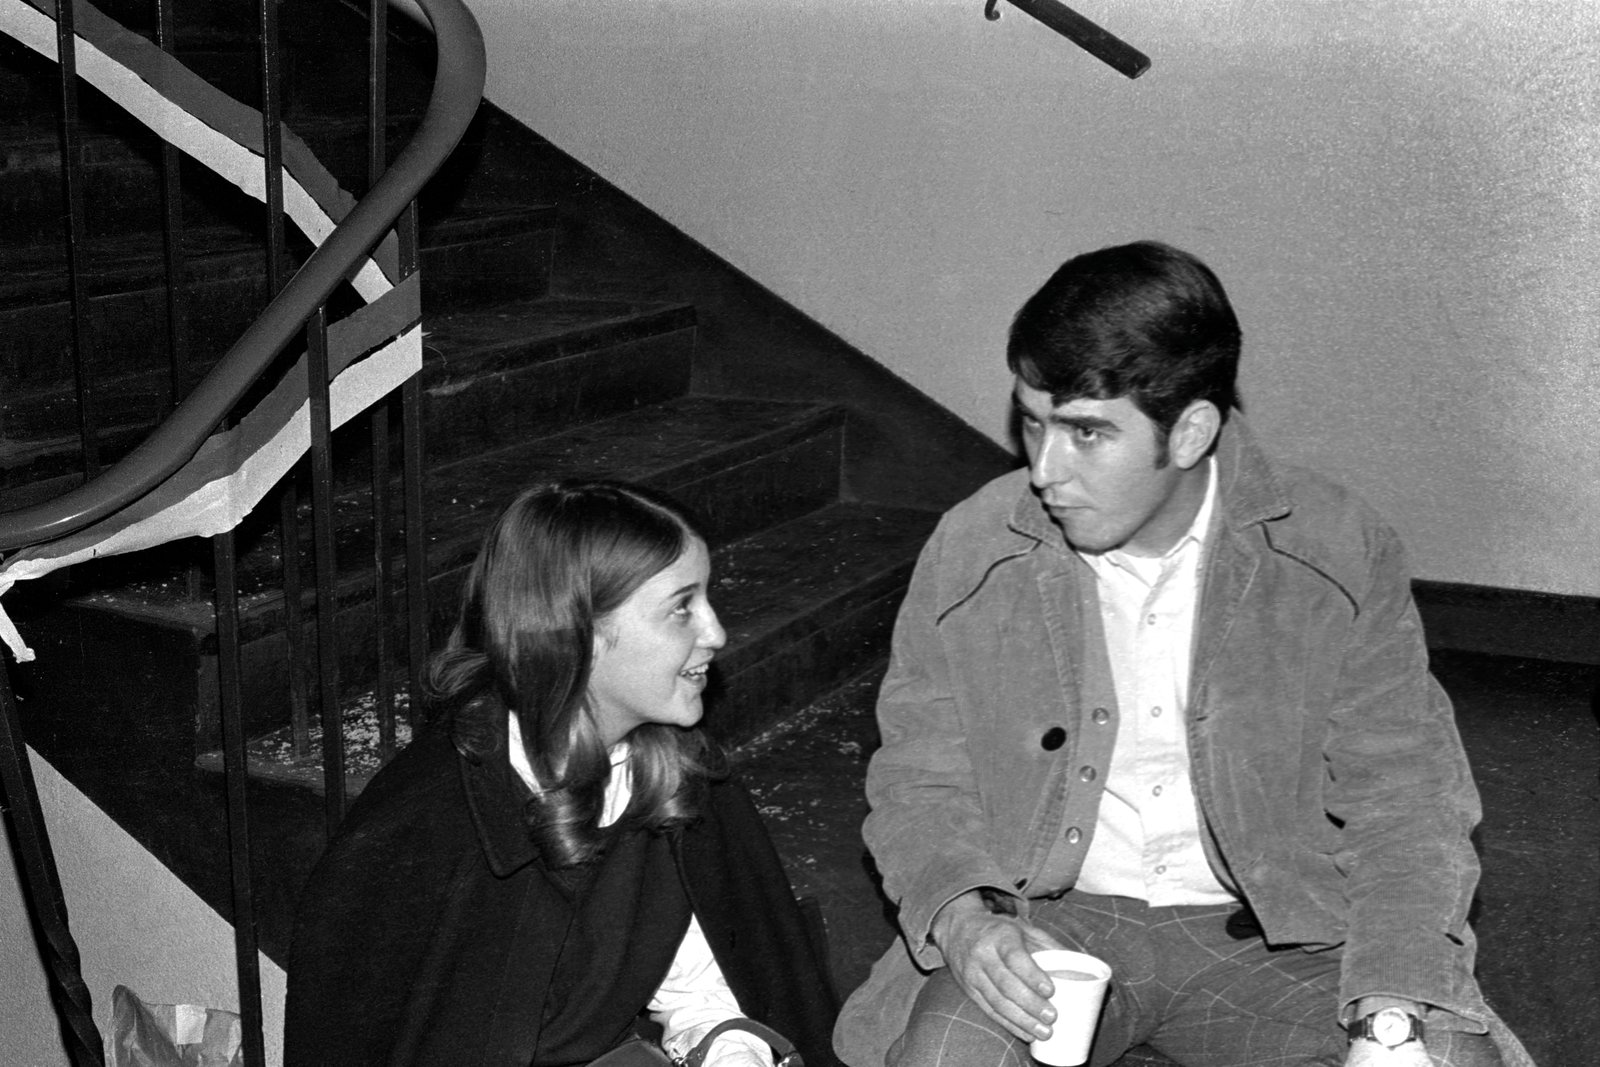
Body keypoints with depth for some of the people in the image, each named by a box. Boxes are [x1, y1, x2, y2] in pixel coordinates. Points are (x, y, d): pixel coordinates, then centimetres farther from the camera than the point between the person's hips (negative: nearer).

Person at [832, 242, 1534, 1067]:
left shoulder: (1339, 555, -8)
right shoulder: (969, 552, -7)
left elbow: (1400, 799, -6)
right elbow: (919, 781, 1)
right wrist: (965, 921, -21)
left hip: (1272, 936, 1)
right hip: (1051, 922, 0)